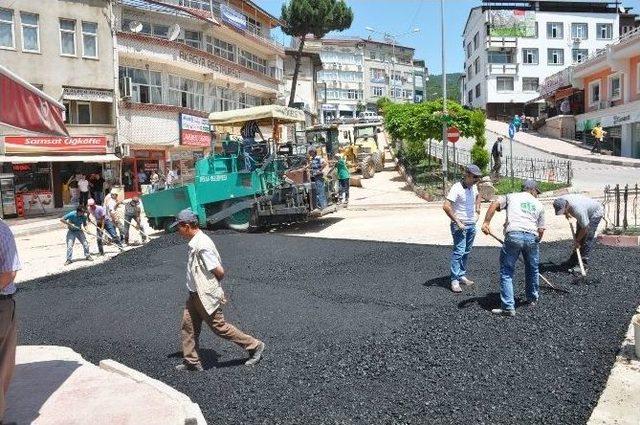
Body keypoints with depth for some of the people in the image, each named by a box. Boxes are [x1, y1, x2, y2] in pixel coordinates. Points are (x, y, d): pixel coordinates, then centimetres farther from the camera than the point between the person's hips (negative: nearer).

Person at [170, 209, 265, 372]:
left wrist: (212, 285, -4)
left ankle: (254, 346, 14)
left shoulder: (202, 245, -24)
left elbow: (219, 272, -23)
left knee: (220, 327, 2)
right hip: (195, 294, 10)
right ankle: (191, 362, 25)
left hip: (206, 296, -10)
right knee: (188, 327, 13)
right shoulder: (195, 242, 7)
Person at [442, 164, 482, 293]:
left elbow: (478, 196, 33)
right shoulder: (457, 188, -17)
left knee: (466, 252, 12)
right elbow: (446, 206, -25)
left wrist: (477, 209, 18)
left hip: (471, 225, 8)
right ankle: (454, 280, -8)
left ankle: (462, 275, 23)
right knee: (459, 252, -11)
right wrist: (457, 222, -21)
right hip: (460, 225, -8)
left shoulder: (473, 187, 7)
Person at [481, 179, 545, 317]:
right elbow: (541, 230, 17)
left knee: (507, 272, 4)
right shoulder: (539, 205, 24)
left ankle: (508, 307, 1)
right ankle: (532, 299, 42)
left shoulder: (511, 196, 21)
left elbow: (495, 204, 0)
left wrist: (486, 222, -4)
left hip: (513, 235, -2)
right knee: (532, 269, 25)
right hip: (532, 237, 3)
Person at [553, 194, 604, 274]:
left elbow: (585, 228, -31)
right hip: (586, 212, 8)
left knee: (588, 238, -15)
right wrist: (566, 213, 10)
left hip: (595, 212, -8)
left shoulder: (578, 209, -43)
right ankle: (573, 261, 15)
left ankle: (582, 265, -15)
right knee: (578, 236, 8)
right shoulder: (561, 201, -22)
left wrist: (577, 240, -20)